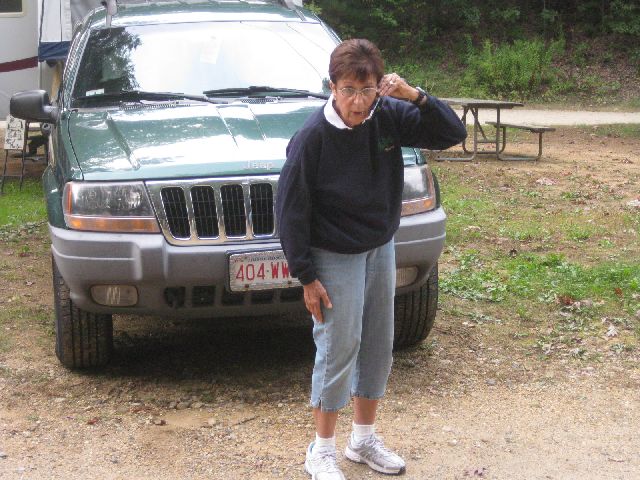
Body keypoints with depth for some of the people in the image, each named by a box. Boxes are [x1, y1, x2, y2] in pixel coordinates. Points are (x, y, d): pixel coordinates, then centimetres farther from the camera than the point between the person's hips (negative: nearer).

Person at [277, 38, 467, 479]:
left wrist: (414, 95, -22)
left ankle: (365, 438, 31)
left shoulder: (389, 116, -10)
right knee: (339, 349, 0)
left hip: (381, 248, 6)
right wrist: (306, 276, -15)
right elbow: (292, 208, -16)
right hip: (336, 257, -5)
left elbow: (452, 134, -5)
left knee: (379, 345, 13)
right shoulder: (313, 136, -22)